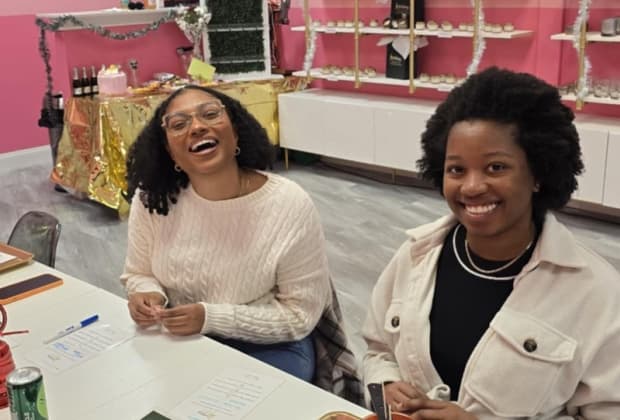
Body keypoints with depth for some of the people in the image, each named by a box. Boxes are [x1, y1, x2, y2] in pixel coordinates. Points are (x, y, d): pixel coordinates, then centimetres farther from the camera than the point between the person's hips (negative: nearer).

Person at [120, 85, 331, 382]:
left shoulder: (290, 205, -19)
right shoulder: (151, 199, -9)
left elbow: (300, 314, -14)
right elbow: (138, 274, 7)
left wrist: (211, 318, -23)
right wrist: (149, 296, -17)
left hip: (267, 350, -3)